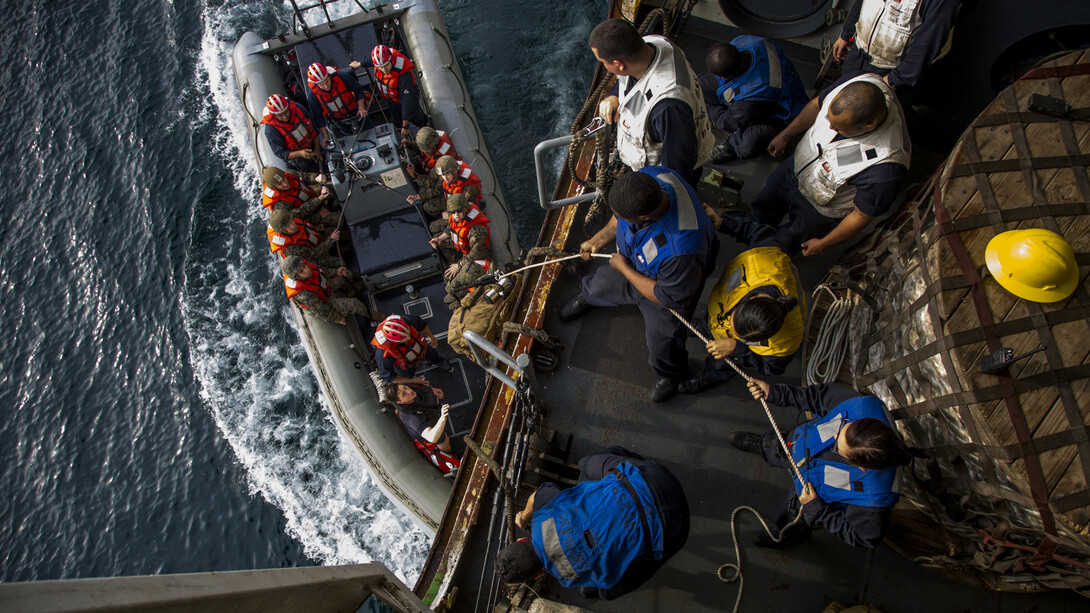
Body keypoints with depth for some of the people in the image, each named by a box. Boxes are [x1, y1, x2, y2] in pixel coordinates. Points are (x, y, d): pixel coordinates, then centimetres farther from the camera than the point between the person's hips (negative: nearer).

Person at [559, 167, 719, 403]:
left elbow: (668, 297, -30)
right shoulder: (648, 176, -33)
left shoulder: (681, 250, -52)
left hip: (663, 287, -5)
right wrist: (598, 240, 4)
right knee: (599, 286, 30)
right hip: (630, 262, 6)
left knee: (662, 345, 17)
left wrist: (624, 269, -22)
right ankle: (587, 297, 71)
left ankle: (672, 375, 55)